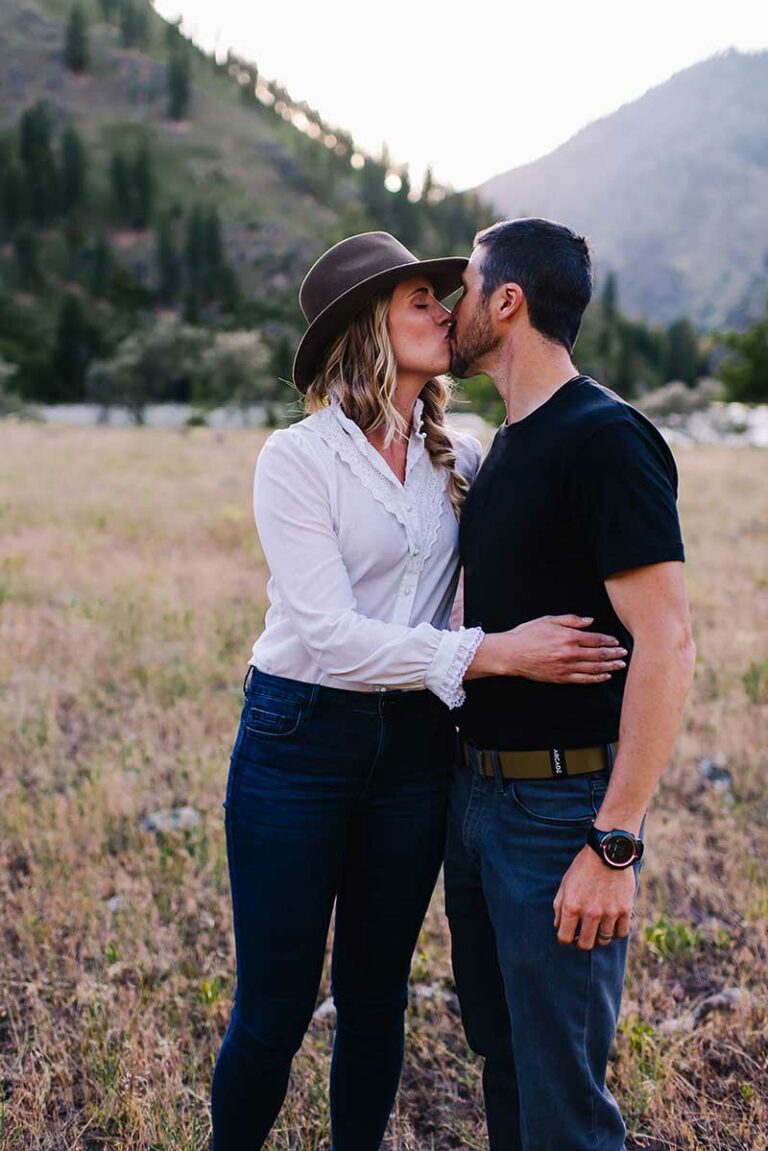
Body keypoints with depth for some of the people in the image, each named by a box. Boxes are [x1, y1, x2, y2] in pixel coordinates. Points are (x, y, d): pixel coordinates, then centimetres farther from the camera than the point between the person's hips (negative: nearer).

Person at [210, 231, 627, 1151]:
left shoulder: (460, 460, 4)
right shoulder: (297, 457, -11)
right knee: (274, 1009, 8)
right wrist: (494, 653, -25)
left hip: (415, 750, 4)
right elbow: (329, 634, -20)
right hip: (299, 744, -4)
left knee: (375, 1000, 16)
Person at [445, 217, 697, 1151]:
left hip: (561, 809, -9)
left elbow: (665, 645, -21)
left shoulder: (604, 437, -16)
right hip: (478, 794, 9)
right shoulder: (510, 443, 12)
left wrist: (614, 846, -24)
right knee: (502, 1063, 21)